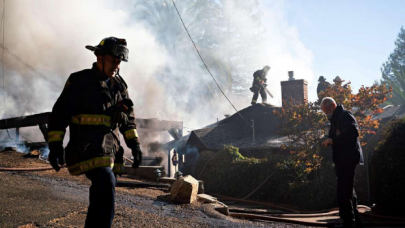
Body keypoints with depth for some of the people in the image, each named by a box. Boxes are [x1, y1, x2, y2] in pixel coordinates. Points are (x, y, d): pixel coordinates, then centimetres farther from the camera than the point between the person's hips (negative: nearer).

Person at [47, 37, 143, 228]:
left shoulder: (119, 85, 11)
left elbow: (128, 117, 18)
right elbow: (59, 114, -4)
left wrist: (135, 144, 10)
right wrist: (55, 145, -10)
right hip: (88, 148, -6)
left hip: (110, 149, 6)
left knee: (102, 196, 8)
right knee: (106, 185, -24)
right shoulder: (80, 81, -5)